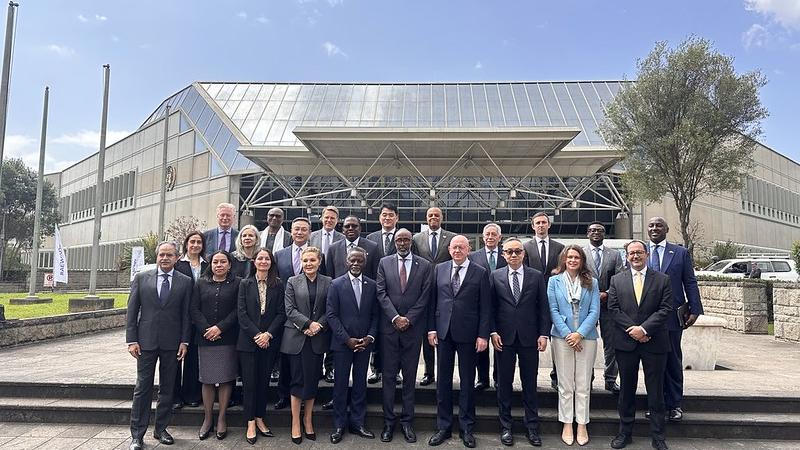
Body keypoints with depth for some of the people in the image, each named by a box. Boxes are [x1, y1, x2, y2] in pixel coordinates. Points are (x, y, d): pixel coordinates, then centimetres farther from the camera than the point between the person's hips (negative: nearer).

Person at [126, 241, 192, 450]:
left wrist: (184, 341, -3)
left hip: (172, 343, 1)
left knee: (167, 388, 10)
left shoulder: (185, 282, 2)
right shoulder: (141, 278, 3)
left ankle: (161, 429, 23)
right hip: (146, 341, 0)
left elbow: (186, 314, 2)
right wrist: (131, 340, -3)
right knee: (142, 388, 4)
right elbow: (132, 311, 2)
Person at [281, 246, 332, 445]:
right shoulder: (292, 282, 2)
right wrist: (309, 323, -15)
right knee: (298, 380, 2)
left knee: (313, 380, 7)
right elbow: (290, 309, -4)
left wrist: (318, 326, -12)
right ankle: (295, 423, 13)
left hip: (317, 339, 1)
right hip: (297, 338, -1)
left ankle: (307, 420, 21)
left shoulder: (328, 282, 4)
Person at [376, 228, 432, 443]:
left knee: (409, 377, 7)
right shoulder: (384, 263, 5)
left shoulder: (425, 265, 3)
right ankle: (389, 421, 14)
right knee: (388, 376, 5)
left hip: (413, 327, 0)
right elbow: (381, 293, -1)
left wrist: (408, 319, -9)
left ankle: (407, 422, 16)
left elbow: (424, 297, -1)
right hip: (389, 327, 0)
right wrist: (395, 318, -10)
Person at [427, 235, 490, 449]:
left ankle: (467, 428, 21)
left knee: (467, 381, 8)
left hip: (468, 334, -2)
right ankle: (443, 427, 21)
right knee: (443, 381, 9)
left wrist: (483, 335, -8)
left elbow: (485, 307, -3)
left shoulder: (480, 273, -1)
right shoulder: (439, 269, 7)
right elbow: (433, 301, 7)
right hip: (443, 332, 2)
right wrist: (431, 328, 1)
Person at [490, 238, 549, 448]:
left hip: (529, 337, 0)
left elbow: (543, 307, 3)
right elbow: (491, 307, 4)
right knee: (504, 384, 8)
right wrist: (493, 332, -4)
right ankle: (505, 427, 20)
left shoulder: (536, 276, 3)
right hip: (504, 337, 0)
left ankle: (532, 427, 20)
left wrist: (543, 334, -4)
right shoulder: (495, 276, 3)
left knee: (530, 384, 8)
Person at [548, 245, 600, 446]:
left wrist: (580, 334, -12)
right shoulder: (554, 281, 4)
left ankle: (582, 426, 15)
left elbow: (594, 311, -1)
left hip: (586, 337, 1)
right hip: (562, 337, 0)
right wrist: (567, 334, -11)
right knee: (565, 385, 6)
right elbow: (553, 310, -2)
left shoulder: (591, 283, 5)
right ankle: (567, 425, 15)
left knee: (583, 385, 5)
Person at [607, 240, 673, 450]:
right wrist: (633, 329, -11)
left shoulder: (662, 279, 3)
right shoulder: (617, 280, 6)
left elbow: (665, 309, -5)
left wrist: (644, 329, -15)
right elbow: (613, 309, -1)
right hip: (625, 342, 1)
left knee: (655, 391, 6)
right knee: (626, 389, 10)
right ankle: (625, 432, 21)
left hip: (654, 343, -1)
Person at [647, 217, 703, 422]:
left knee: (673, 361, 7)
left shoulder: (681, 253, 5)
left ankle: (674, 405, 18)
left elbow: (690, 283, 4)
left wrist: (694, 310, -4)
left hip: (672, 316, -1)